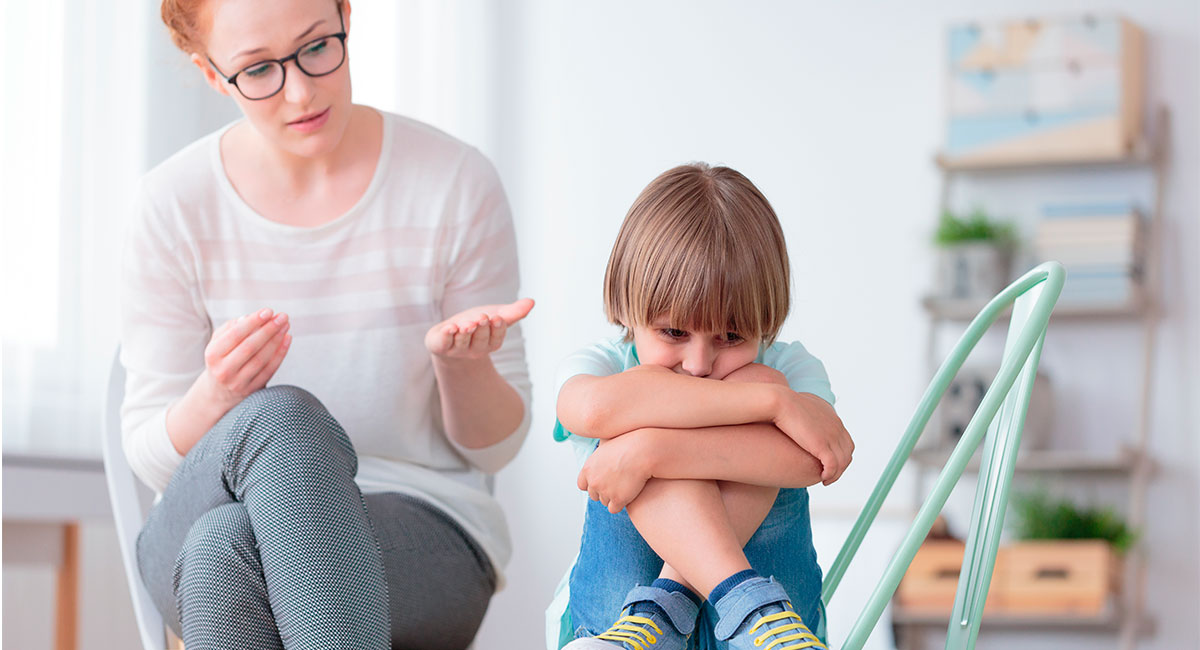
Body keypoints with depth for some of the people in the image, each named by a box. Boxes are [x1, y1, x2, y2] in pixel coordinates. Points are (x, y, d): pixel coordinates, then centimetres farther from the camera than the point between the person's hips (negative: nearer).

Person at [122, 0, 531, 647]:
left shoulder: (455, 183, -4)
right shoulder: (176, 205, -2)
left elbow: (494, 445, 3)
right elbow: (153, 458, 1)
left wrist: (462, 362, -20)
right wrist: (216, 398, -22)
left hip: (425, 533, -1)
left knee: (229, 541, -36)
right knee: (282, 418, -37)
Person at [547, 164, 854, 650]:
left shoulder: (791, 368, 1)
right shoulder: (602, 365, -1)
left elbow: (809, 457, -25)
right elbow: (595, 408, -31)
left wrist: (652, 451, -34)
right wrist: (773, 402, -34)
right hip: (610, 607, 0)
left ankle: (664, 607, -30)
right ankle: (749, 603, -38)